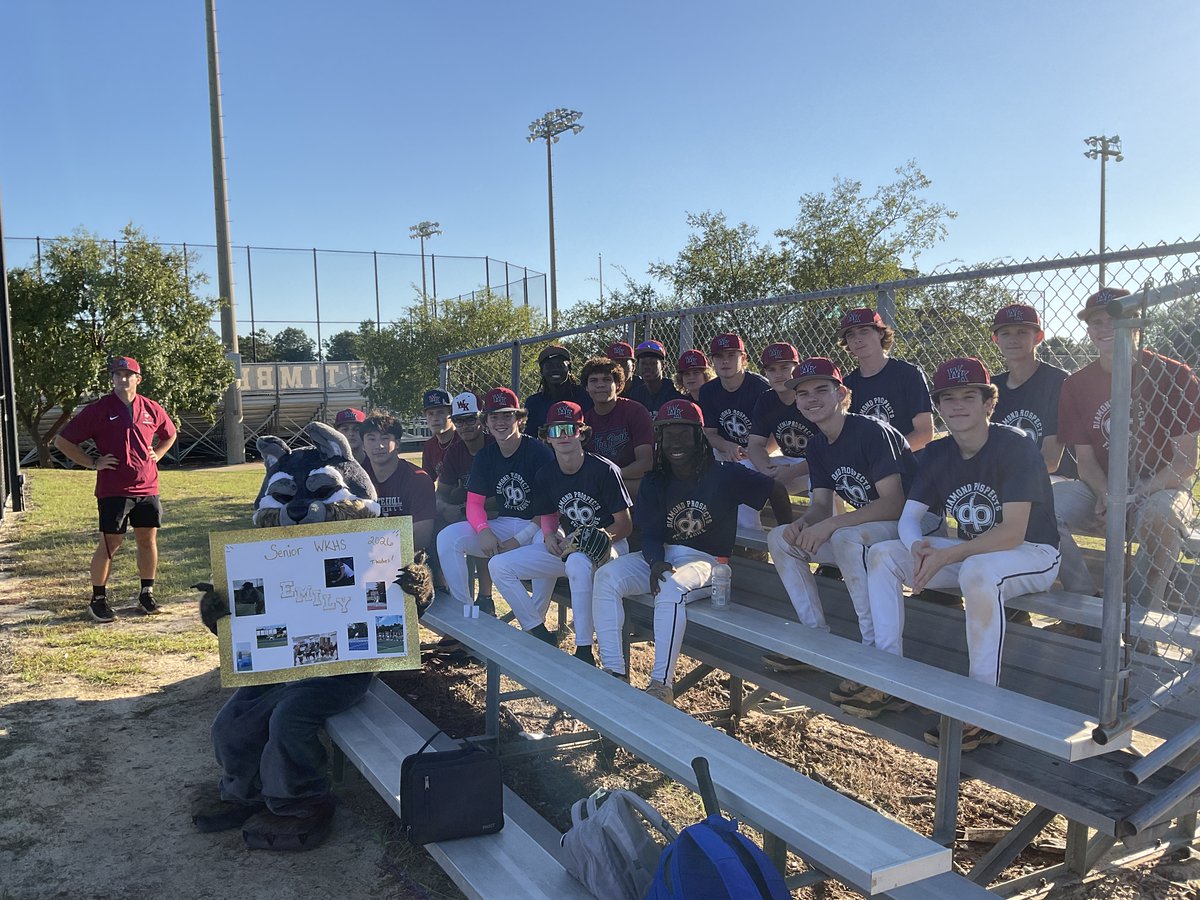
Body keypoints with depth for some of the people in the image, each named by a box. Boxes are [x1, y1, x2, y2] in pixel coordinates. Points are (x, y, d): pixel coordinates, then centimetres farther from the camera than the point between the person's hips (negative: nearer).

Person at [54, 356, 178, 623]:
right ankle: (98, 600, 12)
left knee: (148, 540, 9)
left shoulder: (152, 409, 7)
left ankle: (146, 594, 21)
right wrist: (93, 463, -7)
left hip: (147, 488, 4)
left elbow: (169, 435, 27)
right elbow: (62, 441, -1)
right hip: (112, 490, -4)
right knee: (110, 544, -1)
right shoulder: (98, 410, -4)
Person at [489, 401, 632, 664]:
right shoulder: (545, 476, 3)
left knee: (577, 562, -43)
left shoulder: (604, 470, -14)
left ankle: (584, 651, -33)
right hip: (567, 546, 6)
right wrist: (550, 535, -9)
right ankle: (540, 634, -2)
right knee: (499, 566, -8)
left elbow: (625, 525, -11)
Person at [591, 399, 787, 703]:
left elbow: (773, 490, -2)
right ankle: (613, 672, -18)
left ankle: (662, 685, -32)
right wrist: (655, 562, -21)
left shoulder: (724, 475, -4)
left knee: (670, 588, -37)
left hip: (706, 561, -5)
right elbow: (650, 533, 2)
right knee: (606, 576, -18)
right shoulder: (655, 482, 8)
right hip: (662, 556, 5)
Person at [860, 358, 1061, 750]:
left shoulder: (1014, 447, -20)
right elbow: (909, 516, -3)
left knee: (977, 571, -41)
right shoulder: (937, 454, 1)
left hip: (1032, 554, -7)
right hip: (971, 552, 7)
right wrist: (918, 548, -27)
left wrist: (946, 557, -31)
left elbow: (1012, 533, -27)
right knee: (881, 554, -7)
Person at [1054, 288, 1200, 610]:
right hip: (1102, 490, 3)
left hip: (1160, 488, -3)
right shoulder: (1077, 385, 3)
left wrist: (1133, 498, -24)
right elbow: (1085, 459, 3)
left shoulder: (1173, 376, -7)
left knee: (1159, 514, -39)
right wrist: (1106, 497, -19)